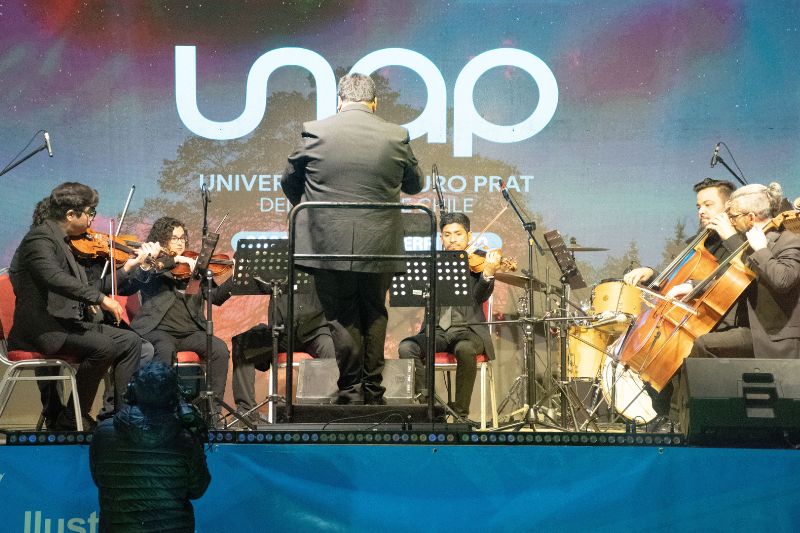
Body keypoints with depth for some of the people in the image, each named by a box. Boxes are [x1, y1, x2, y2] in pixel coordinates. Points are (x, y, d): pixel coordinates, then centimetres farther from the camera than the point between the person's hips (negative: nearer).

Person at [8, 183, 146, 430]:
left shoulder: (64, 242, 18)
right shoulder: (39, 239, -12)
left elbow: (87, 287, 20)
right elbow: (54, 278, -32)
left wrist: (128, 268, 15)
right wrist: (100, 298, -36)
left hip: (69, 324, 10)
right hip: (41, 329, -10)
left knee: (130, 341, -2)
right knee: (103, 346, -28)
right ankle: (71, 419, -16)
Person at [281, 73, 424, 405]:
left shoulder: (315, 132, -4)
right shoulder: (396, 136, -1)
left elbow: (289, 181, 7)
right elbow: (414, 185, 12)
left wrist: (307, 209, 26)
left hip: (329, 242, -1)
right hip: (379, 246, 1)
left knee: (341, 318, 8)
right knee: (374, 315, 14)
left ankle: (350, 391, 8)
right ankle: (373, 392, 17)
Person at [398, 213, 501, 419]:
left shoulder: (478, 261, 5)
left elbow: (481, 296, -11)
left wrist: (488, 273, -32)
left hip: (468, 331, -3)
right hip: (437, 331, 3)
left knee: (465, 349, -36)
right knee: (406, 347, -25)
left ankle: (461, 413, -24)